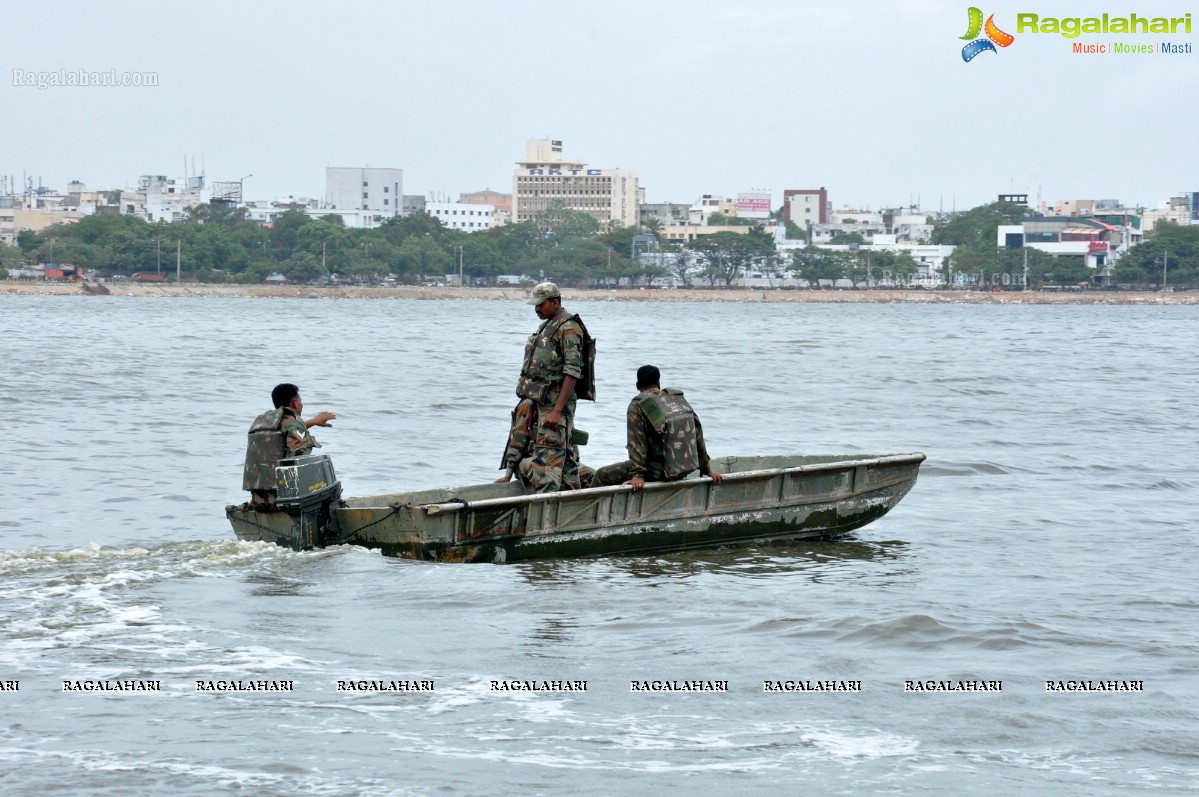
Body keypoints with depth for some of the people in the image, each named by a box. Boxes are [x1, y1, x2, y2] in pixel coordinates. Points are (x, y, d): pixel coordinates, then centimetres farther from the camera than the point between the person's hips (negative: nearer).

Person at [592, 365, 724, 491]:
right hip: (682, 472, 6)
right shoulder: (679, 399, 7)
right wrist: (706, 469, 13)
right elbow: (697, 435, 8)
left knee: (601, 476, 4)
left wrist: (637, 475, -23)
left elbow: (636, 443, -19)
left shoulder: (637, 406, -10)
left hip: (658, 472, -6)